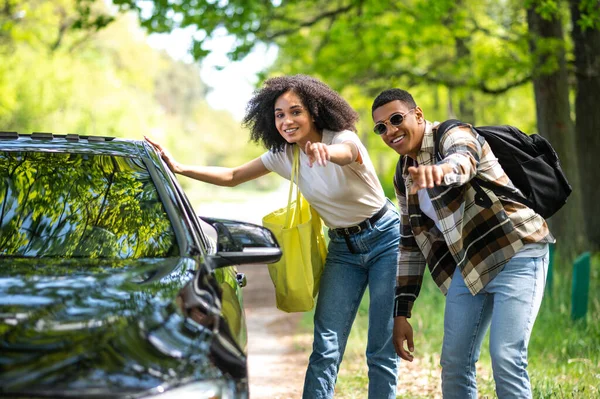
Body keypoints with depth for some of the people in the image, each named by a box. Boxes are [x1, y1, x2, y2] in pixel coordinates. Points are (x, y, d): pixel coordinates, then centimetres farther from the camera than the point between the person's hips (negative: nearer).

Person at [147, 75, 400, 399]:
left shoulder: (343, 139, -21)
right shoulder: (284, 155, -2)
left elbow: (345, 152, -46)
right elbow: (232, 176, 3)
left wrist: (325, 151, -70)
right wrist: (179, 168, -10)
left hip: (385, 238, -5)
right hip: (342, 248, 5)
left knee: (382, 350, -5)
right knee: (325, 349, -4)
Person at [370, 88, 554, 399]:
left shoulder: (455, 136, -12)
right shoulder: (404, 177, 9)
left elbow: (463, 161, -38)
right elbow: (411, 245, 13)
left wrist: (441, 170, -63)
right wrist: (401, 313, 9)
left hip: (516, 255, -7)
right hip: (469, 265, 7)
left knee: (506, 358, -17)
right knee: (454, 362, 4)